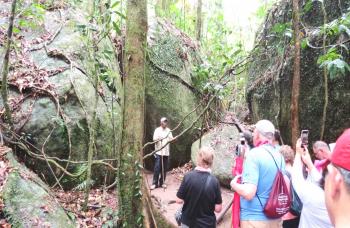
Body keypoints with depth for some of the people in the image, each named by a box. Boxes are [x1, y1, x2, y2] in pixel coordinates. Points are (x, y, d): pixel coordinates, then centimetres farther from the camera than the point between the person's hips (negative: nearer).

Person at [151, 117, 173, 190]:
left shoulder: (168, 130, 10)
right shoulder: (157, 130, -2)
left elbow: (171, 139, 10)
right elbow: (154, 139, -10)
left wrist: (174, 139, -11)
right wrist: (158, 139, -30)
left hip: (166, 152, 4)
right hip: (159, 152, -4)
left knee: (164, 168, 7)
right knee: (157, 168, -7)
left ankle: (162, 182, 17)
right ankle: (155, 183, 1)